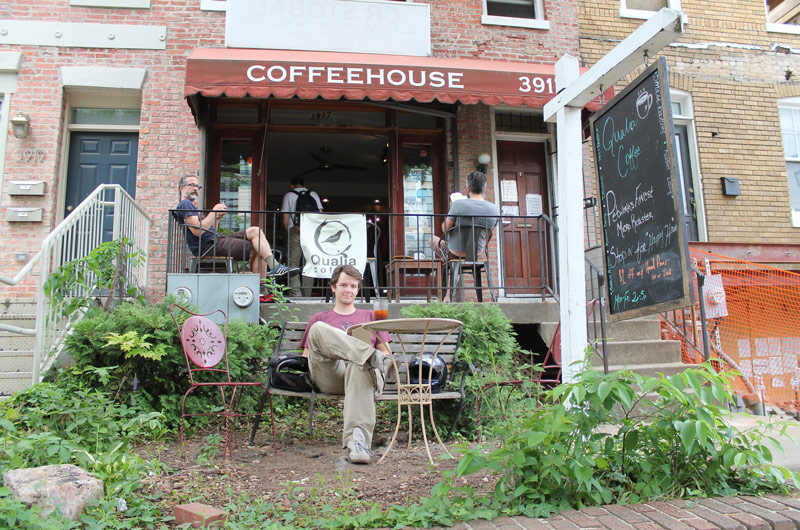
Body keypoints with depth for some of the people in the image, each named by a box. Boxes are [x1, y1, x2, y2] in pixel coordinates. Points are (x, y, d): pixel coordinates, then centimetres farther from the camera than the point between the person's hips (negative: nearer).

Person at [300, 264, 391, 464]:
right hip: (330, 377, 1)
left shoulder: (370, 316, 33)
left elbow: (385, 352, 26)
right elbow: (306, 357, 24)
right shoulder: (320, 319, 32)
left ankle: (358, 439, -57)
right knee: (317, 329, -26)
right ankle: (370, 356, -43)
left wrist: (384, 358, 0)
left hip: (362, 373, -1)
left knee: (360, 366, -41)